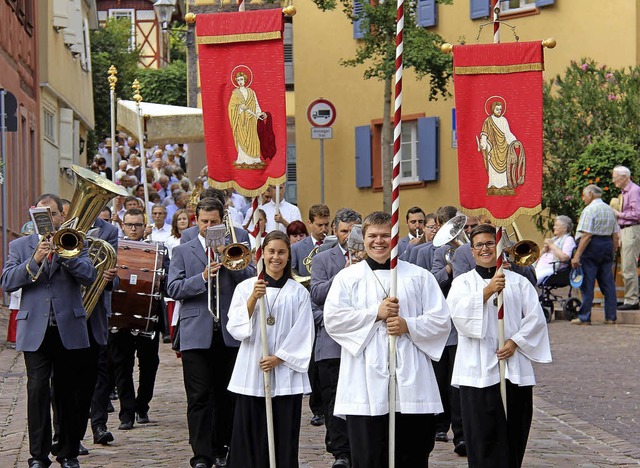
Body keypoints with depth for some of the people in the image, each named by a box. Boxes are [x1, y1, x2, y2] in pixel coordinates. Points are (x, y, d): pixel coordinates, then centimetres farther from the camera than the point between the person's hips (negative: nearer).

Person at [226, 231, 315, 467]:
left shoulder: (298, 292, 5)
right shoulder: (245, 288, 5)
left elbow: (303, 335, 1)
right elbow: (235, 328, -3)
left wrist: (279, 358, -9)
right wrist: (253, 299, -15)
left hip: (286, 372, 0)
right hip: (251, 373, 0)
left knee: (284, 438, 0)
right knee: (250, 436, -1)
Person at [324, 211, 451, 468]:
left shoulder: (419, 276, 12)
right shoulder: (348, 277, 10)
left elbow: (441, 320, 6)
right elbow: (333, 319, -3)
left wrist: (409, 326, -10)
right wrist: (376, 313, -9)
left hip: (411, 381, 1)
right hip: (366, 384, -1)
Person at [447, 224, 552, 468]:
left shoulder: (518, 282, 13)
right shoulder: (463, 282, 9)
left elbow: (535, 317, 6)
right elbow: (458, 312, -10)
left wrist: (515, 342, -8)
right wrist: (488, 291, -22)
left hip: (515, 369, 2)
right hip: (478, 371, -2)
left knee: (514, 434, 2)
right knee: (484, 437, -6)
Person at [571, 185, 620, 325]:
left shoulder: (589, 210, -10)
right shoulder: (610, 210, 15)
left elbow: (586, 235, -18)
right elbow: (616, 236, 14)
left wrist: (577, 255, -18)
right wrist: (613, 252, 22)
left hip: (592, 246, -7)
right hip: (607, 247, 7)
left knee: (587, 283, -3)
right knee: (608, 283, 9)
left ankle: (584, 317, -2)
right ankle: (610, 317, 10)